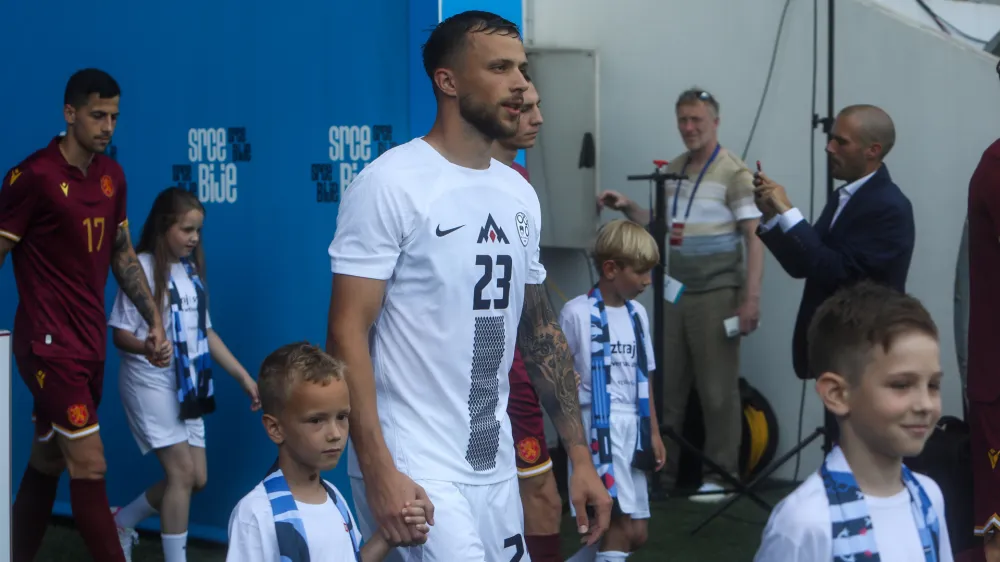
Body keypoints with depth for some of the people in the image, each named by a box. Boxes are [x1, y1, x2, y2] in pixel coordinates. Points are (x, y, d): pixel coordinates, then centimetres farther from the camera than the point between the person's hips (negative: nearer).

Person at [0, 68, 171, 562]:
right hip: (50, 343, -7)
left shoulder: (111, 176, 8)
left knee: (46, 462, 15)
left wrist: (153, 320, 13)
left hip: (90, 342, 7)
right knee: (90, 467, -9)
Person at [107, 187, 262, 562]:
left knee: (197, 478, 7)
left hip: (187, 386, 7)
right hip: (150, 383, -7)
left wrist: (243, 376, 9)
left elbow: (205, 331, 13)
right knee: (182, 470, -12)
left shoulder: (191, 270, 9)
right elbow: (120, 334, -12)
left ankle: (122, 524, 27)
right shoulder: (142, 268, -11)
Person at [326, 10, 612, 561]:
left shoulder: (520, 196, 10)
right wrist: (378, 472, -21)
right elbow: (347, 334, -14)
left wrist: (580, 456, 12)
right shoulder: (390, 183, -11)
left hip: (496, 469, 7)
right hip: (414, 469, -7)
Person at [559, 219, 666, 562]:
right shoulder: (577, 313, -9)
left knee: (637, 533, 9)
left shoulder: (637, 314, 11)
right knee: (622, 525, -13)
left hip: (632, 429, 8)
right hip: (599, 429, -7)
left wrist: (653, 432, 15)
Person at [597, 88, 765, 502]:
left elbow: (755, 237, -12)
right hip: (675, 292, 7)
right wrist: (628, 209, 3)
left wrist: (751, 298, -19)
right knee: (666, 385, 9)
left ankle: (720, 475, 9)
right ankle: (662, 469, 18)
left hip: (716, 295, -6)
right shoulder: (672, 170, 12)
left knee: (717, 389, 1)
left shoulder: (734, 172, -9)